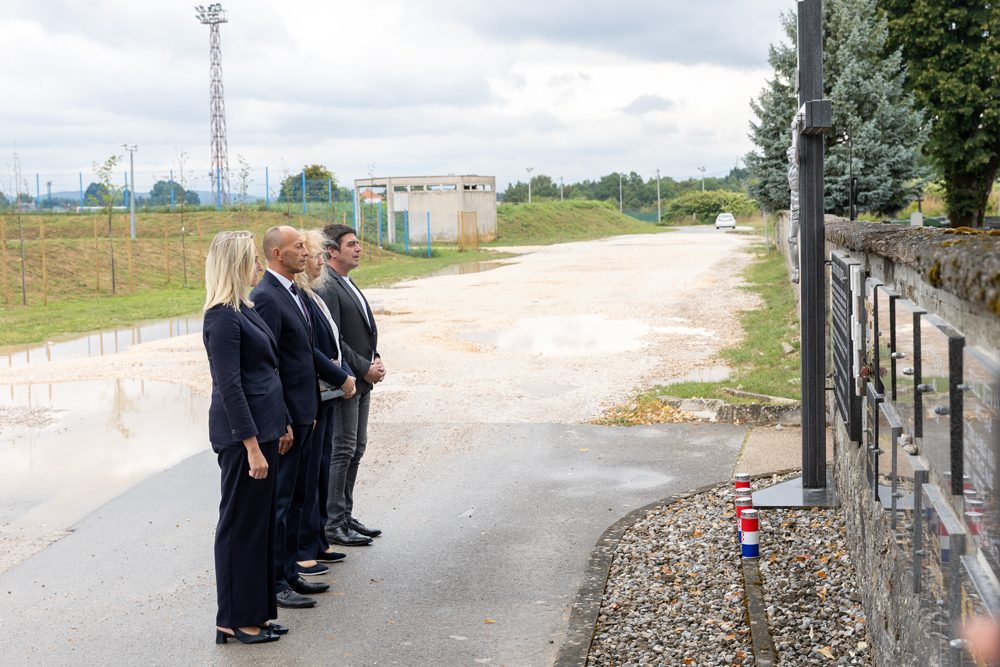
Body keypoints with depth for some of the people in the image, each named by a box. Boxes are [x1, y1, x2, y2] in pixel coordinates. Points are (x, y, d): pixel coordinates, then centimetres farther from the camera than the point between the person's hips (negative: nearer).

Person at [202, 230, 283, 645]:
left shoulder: (244, 310, 14)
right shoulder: (222, 317, -17)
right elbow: (230, 387, -20)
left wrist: (280, 424, 20)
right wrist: (252, 446, -21)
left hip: (262, 429, 10)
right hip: (242, 433, -10)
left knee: (260, 522, 14)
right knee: (241, 524, -1)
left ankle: (255, 612, 24)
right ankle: (235, 621, 10)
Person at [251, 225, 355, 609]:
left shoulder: (294, 293, 13)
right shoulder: (266, 297, -18)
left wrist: (341, 376, 20)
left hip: (303, 414, 10)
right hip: (284, 418, -10)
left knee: (296, 498, 15)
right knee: (279, 501, -2)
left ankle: (289, 573, 25)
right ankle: (273, 584, 7)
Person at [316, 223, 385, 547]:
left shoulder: (347, 284, 16)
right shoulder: (326, 286, -16)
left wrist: (375, 358, 4)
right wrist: (365, 368, -17)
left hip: (361, 382, 10)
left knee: (356, 449, 14)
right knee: (342, 451, -4)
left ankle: (346, 517, 23)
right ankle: (333, 524, 4)